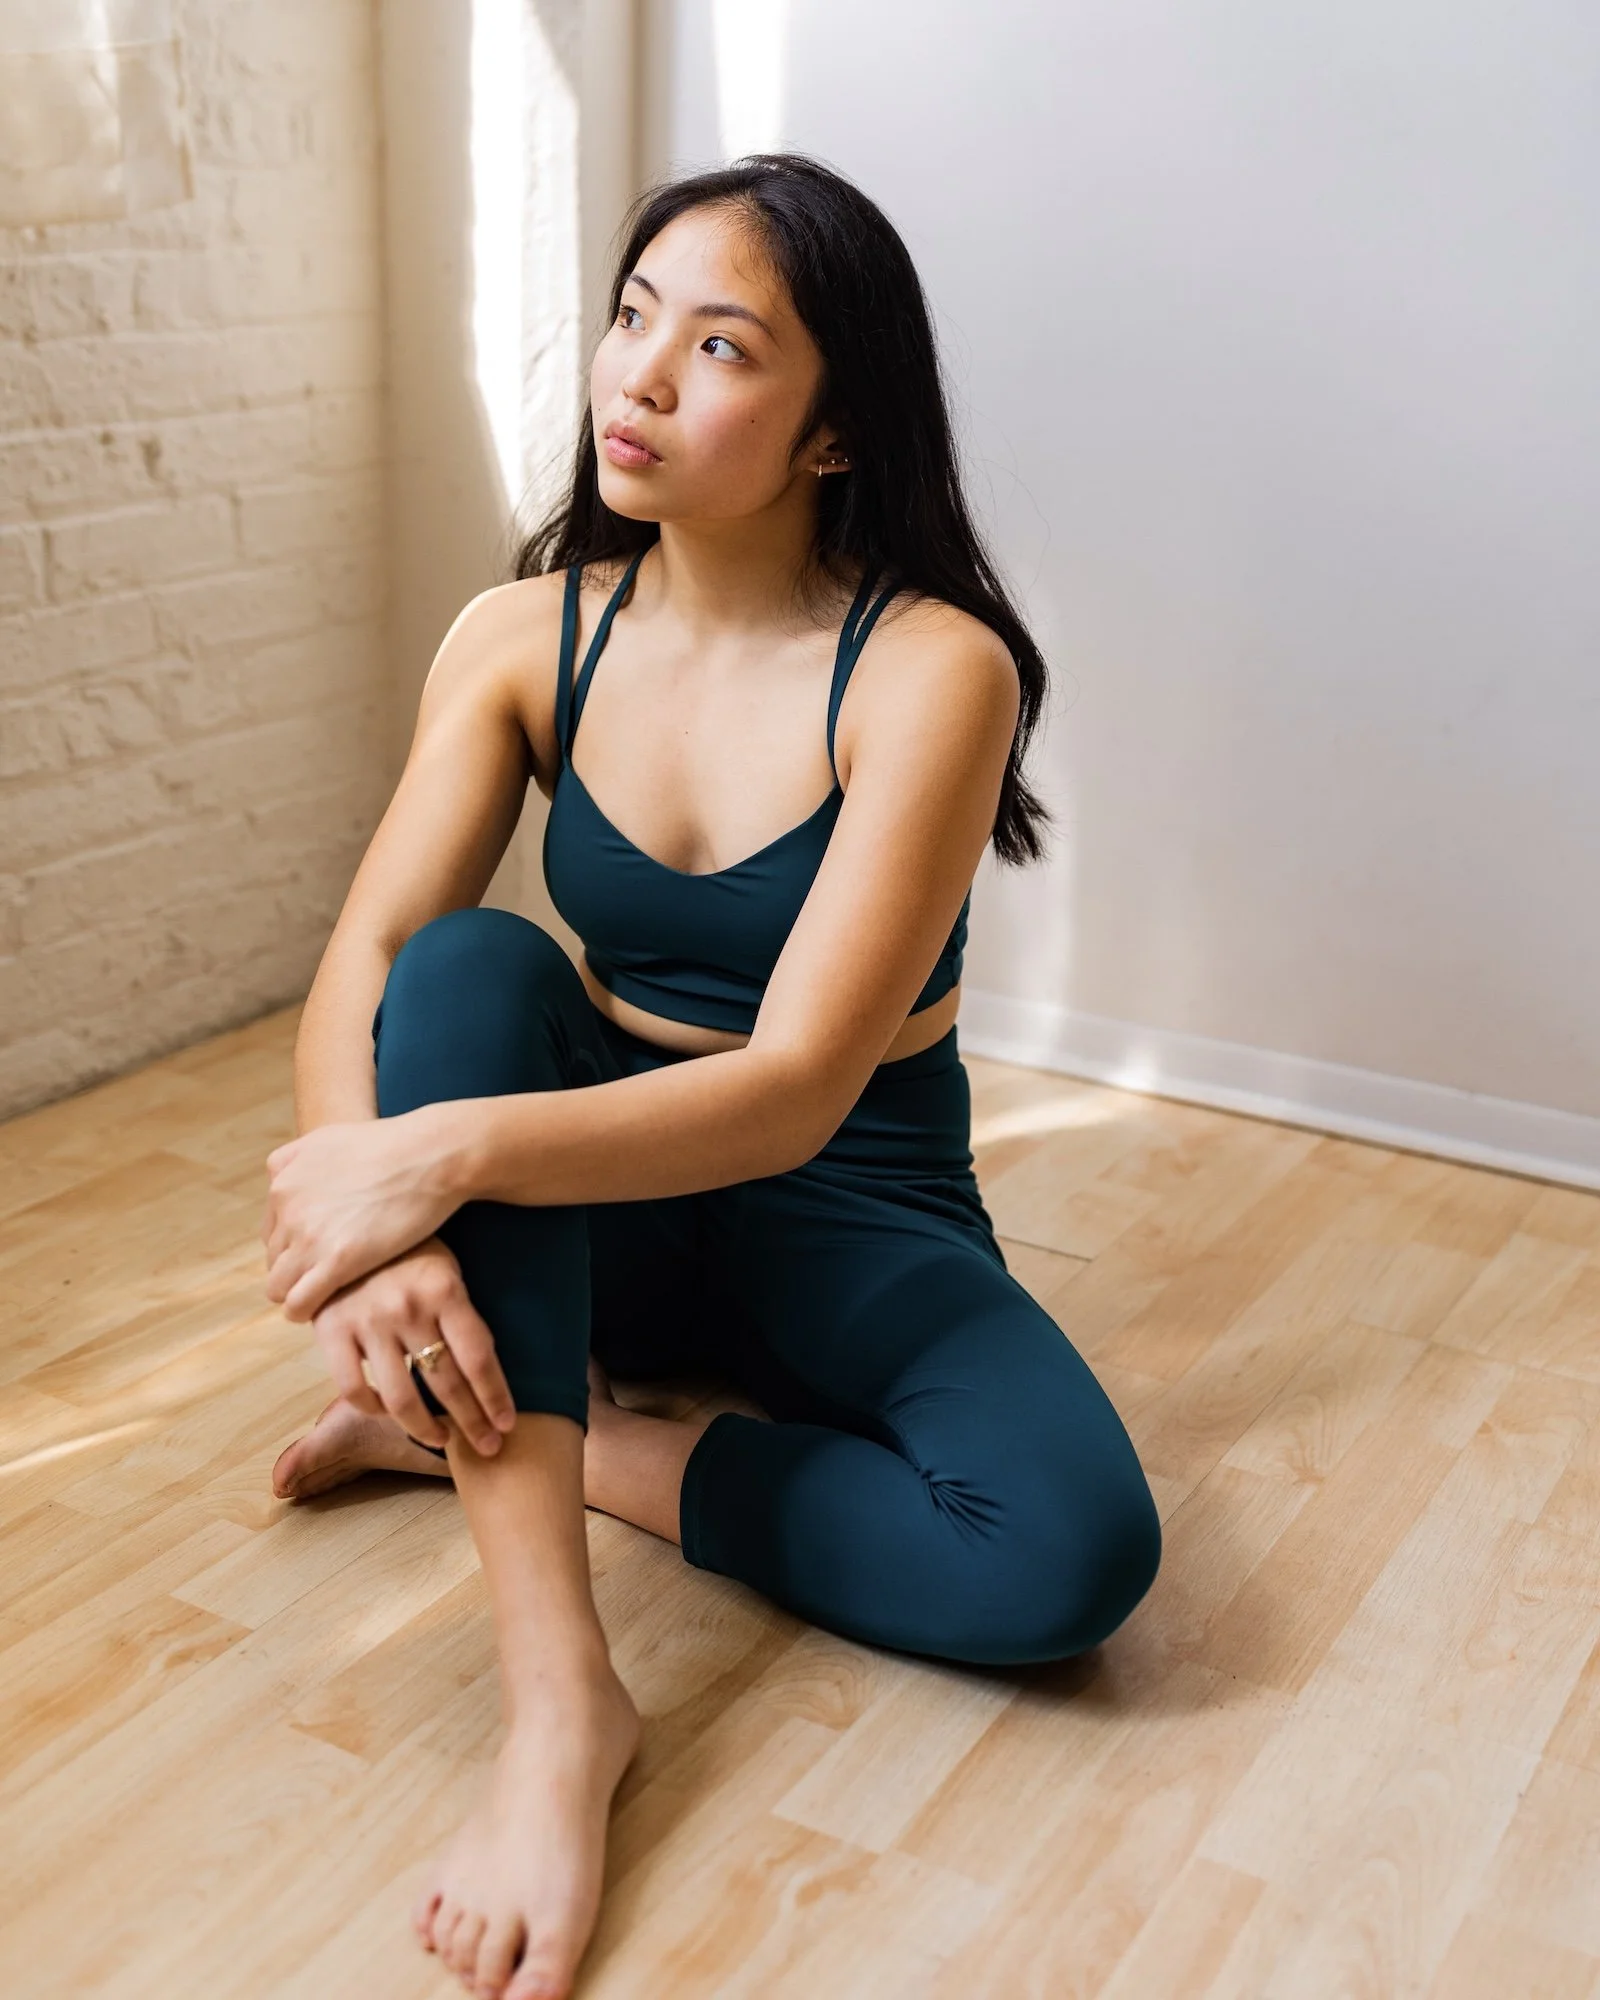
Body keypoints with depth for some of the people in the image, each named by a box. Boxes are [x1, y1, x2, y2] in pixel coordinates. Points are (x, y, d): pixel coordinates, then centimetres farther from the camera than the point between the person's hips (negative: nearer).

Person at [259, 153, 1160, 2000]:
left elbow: (796, 1089, -26)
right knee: (473, 967, -30)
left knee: (1074, 1551, -30)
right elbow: (358, 973, -14)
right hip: (598, 1207, 3)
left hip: (852, 1218, -3)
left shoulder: (931, 668, -19)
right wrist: (375, 1227, -35)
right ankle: (559, 1699, -32)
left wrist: (449, 1150, -39)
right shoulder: (525, 635, -5)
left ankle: (521, 1431, -13)